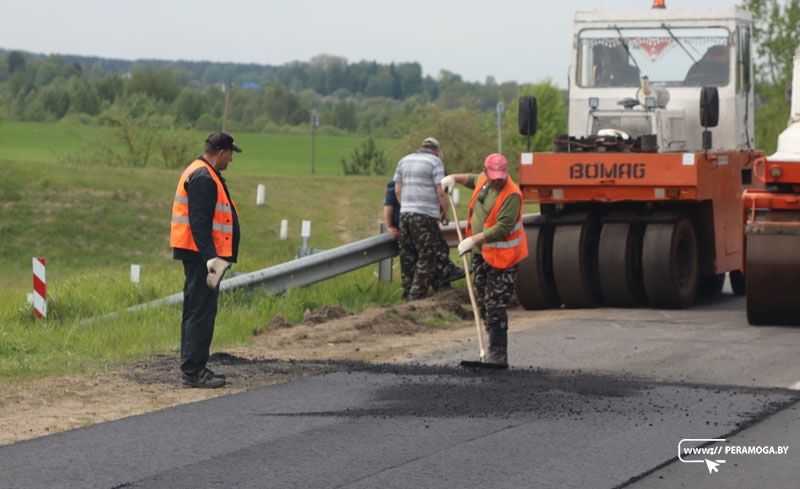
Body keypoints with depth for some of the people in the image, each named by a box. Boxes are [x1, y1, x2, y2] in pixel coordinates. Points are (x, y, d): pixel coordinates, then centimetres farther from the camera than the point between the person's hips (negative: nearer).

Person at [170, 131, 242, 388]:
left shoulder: (199, 174, 19)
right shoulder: (204, 179, -15)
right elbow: (199, 223, -23)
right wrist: (211, 257, -27)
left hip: (197, 254, 11)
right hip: (201, 252, -11)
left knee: (196, 310, 15)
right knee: (202, 312, -10)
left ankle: (192, 367, 21)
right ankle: (192, 372, -11)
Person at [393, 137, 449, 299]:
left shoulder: (404, 161, 15)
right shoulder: (435, 161, -4)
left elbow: (397, 190, 14)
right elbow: (440, 191, -10)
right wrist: (444, 210, 3)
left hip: (405, 213, 6)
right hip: (426, 215, -6)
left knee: (407, 256, 13)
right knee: (426, 257, -1)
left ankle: (408, 292, 17)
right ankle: (417, 295, -6)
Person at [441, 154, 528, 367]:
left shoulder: (511, 195, -23)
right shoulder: (484, 180, 3)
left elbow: (502, 229, -28)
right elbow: (474, 179, 31)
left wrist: (473, 240, -28)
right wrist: (455, 178, 16)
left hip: (501, 257, -9)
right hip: (481, 253, 9)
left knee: (495, 307, -12)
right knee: (483, 302, 15)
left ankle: (498, 356, -8)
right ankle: (495, 350, 26)